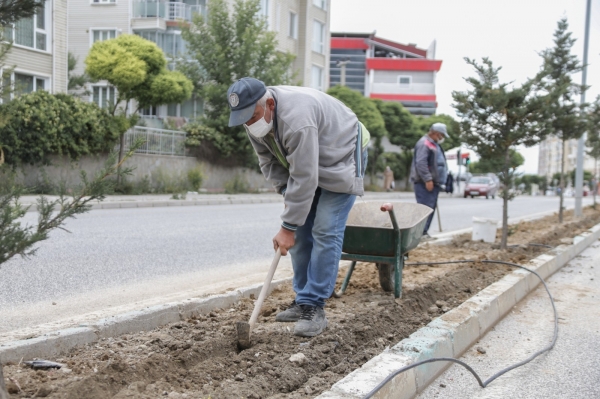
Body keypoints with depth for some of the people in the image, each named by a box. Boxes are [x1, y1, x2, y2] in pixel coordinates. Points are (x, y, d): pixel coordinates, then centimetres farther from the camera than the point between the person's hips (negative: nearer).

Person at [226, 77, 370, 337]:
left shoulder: (296, 119, -39)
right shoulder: (255, 118, -13)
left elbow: (304, 179, -37)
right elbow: (268, 161, -1)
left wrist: (287, 227, -32)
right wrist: (286, 192, -15)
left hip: (341, 159, -8)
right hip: (308, 164, 8)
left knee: (325, 231, -15)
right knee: (301, 230, 3)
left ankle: (314, 308, -10)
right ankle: (303, 301, 11)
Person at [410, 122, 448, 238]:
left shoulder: (434, 145, 22)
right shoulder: (424, 143, -11)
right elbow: (421, 163, -21)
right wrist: (428, 179, -23)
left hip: (433, 182, 10)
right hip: (424, 183, -10)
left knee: (431, 207, 10)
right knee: (425, 206, -13)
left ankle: (424, 231, 15)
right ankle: (421, 231, -11)